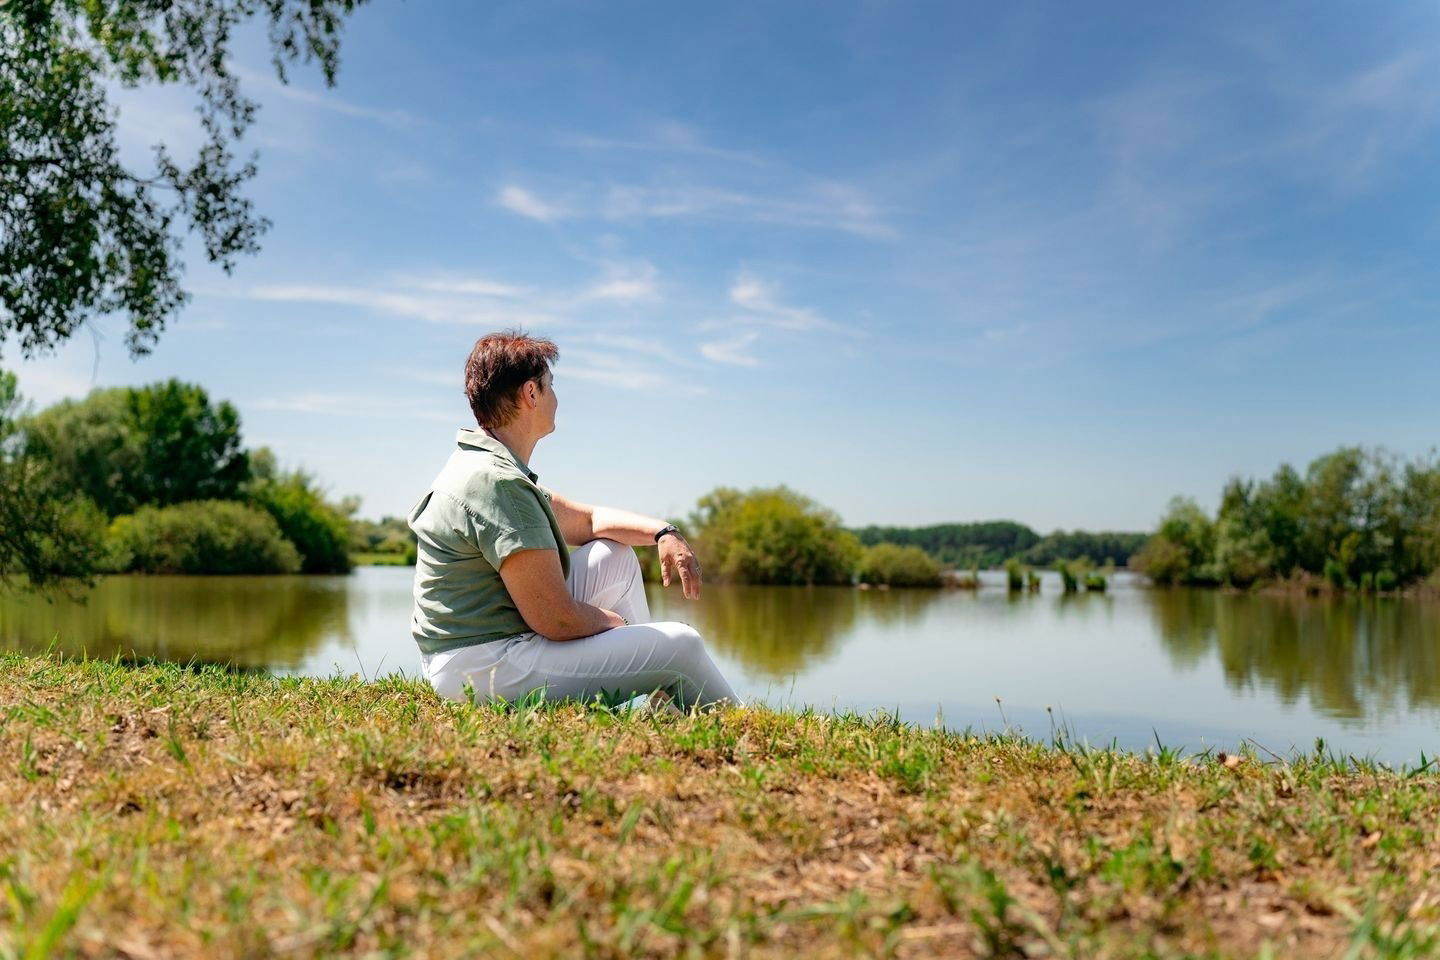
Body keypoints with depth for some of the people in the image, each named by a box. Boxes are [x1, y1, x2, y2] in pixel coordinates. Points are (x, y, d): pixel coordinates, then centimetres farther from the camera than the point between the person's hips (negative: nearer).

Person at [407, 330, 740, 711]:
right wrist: (612, 621, -3)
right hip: (489, 675, -11)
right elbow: (557, 622, -25)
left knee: (615, 555, 18)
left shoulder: (491, 468, 11)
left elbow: (587, 519, 23)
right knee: (682, 644, -5)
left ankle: (669, 708, 20)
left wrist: (662, 532, 6)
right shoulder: (497, 483, -22)